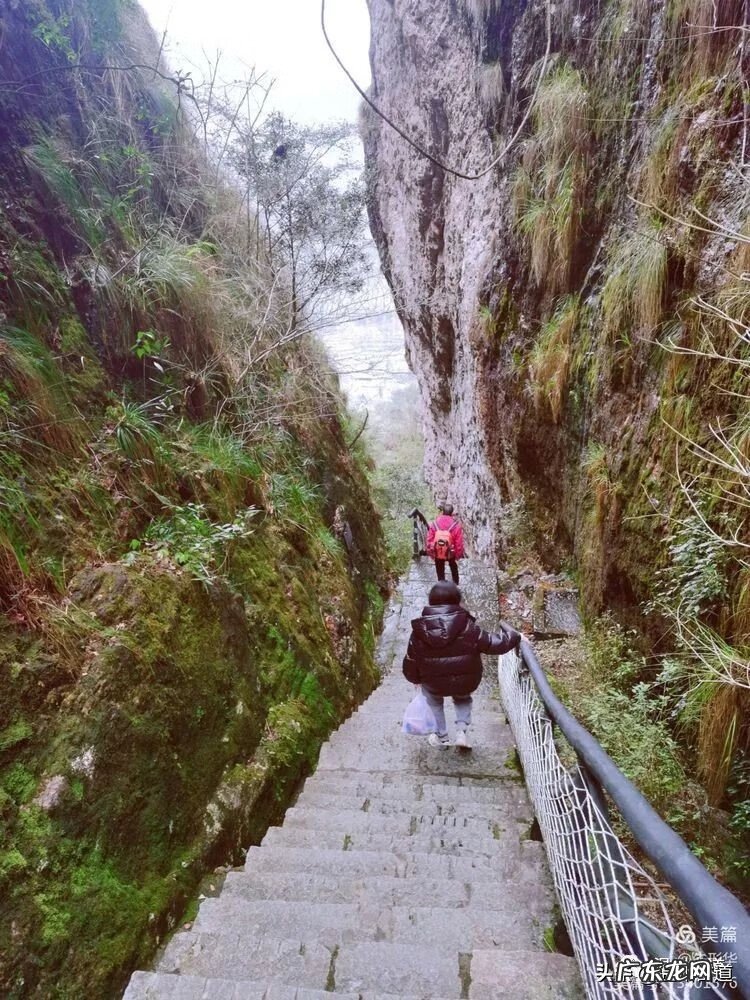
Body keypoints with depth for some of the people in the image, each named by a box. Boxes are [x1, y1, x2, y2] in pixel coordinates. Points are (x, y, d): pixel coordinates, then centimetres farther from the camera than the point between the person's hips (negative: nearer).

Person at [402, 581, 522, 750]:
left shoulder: (420, 630, -13)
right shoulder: (468, 626, -18)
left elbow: (410, 663, -4)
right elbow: (497, 643, -13)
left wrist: (417, 679, 16)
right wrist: (514, 635, 6)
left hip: (434, 686, 0)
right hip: (466, 683, 0)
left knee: (431, 695, 35)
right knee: (463, 697, 35)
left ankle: (441, 736, 33)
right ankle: (462, 731, 16)